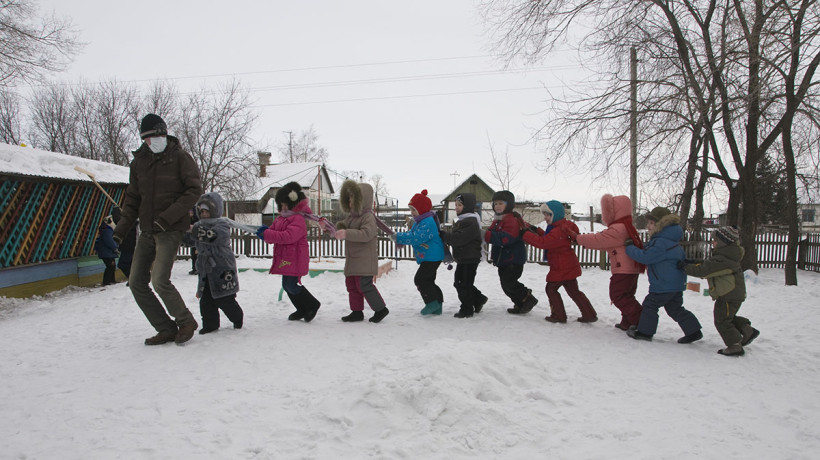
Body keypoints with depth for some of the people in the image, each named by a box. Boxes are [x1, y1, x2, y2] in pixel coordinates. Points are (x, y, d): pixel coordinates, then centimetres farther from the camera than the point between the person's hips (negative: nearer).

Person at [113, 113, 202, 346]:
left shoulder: (179, 157, -5)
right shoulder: (139, 162, 11)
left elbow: (194, 190, -11)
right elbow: (133, 199, 14)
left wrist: (167, 217, -19)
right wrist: (121, 229, 1)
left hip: (170, 230, -7)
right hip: (146, 231, 7)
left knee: (160, 281, -17)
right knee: (136, 283, 3)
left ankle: (186, 322, 6)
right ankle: (167, 329, 13)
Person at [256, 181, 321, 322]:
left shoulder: (298, 219, -15)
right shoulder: (280, 218, 15)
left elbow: (288, 236, -28)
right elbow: (273, 238, 14)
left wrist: (267, 234, -26)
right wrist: (265, 232, -10)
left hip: (295, 259, -9)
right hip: (284, 259, 9)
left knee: (291, 285, -11)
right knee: (287, 285, 15)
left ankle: (313, 305, 10)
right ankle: (302, 310, 31)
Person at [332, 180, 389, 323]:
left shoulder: (368, 217, -14)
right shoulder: (351, 216, 14)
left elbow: (366, 234, -30)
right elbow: (344, 229, 26)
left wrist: (346, 233, -36)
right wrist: (339, 227, 4)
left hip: (365, 259, -9)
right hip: (352, 258, 9)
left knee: (364, 284, -12)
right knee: (351, 284, 11)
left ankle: (381, 309, 3)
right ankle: (357, 311, 20)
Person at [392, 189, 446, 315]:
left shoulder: (428, 222, -22)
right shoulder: (419, 221, 13)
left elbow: (416, 238, -28)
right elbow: (412, 233, 25)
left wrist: (398, 237, -23)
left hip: (432, 257, -11)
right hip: (429, 257, 11)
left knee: (420, 279, -10)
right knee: (429, 280, 14)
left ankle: (432, 302, -2)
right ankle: (437, 307, 20)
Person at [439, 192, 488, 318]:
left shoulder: (471, 222, -19)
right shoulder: (460, 220, 15)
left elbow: (459, 238, -27)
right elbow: (454, 237, 18)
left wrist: (443, 235, -20)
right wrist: (445, 237, -1)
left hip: (470, 259, -10)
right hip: (462, 258, 10)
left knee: (464, 284, -4)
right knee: (458, 282, 16)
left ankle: (467, 310, 8)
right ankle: (479, 299, 29)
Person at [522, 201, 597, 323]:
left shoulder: (558, 231, -24)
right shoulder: (562, 227, 10)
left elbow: (543, 243, -32)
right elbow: (548, 238, 18)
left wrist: (524, 234, -30)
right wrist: (536, 230, 8)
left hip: (562, 268, -10)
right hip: (569, 266, 10)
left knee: (551, 288, 2)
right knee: (573, 291, 16)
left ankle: (559, 315, 7)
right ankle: (590, 315, 19)